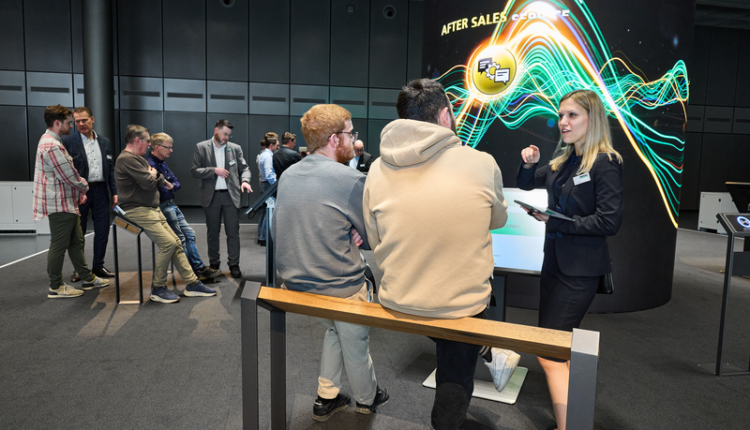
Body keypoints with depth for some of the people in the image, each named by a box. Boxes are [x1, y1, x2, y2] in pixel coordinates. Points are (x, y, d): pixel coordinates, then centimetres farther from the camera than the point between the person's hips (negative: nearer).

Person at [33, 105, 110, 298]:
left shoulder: (51, 141, 14)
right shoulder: (52, 146, -21)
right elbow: (70, 175, -20)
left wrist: (79, 191, 12)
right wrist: (84, 187, -1)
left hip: (67, 202, 11)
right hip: (60, 204, -11)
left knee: (76, 242, 15)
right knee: (59, 245, 0)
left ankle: (88, 278, 25)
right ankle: (55, 287, 11)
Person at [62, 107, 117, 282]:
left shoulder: (104, 142, 10)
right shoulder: (68, 141, -3)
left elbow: (110, 169, 11)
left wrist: (115, 192, 6)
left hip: (101, 190, 4)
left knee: (102, 230, 7)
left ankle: (98, 266, 20)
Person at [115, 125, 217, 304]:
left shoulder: (137, 158, 20)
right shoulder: (127, 159, -15)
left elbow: (157, 180, 23)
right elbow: (149, 183, -20)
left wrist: (157, 177, 4)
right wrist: (153, 174, -1)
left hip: (152, 209, 10)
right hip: (138, 211, -10)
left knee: (176, 242, 4)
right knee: (168, 244, -18)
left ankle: (192, 283, 7)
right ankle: (158, 289, -4)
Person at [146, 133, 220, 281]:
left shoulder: (162, 163, 14)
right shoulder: (150, 164, -18)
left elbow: (177, 183, 10)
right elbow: (161, 191, -24)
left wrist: (170, 187, -9)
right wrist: (168, 188, -5)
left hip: (171, 205, 10)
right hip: (162, 207, -10)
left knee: (189, 233, 10)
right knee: (180, 239, -4)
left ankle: (199, 268, 16)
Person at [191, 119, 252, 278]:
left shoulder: (235, 148, 6)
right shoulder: (201, 147, 1)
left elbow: (244, 168, 6)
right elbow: (194, 171, -3)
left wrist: (245, 180, -15)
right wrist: (214, 170, -16)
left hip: (231, 195, 1)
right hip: (211, 196, 0)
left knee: (233, 232, 0)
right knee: (212, 232, 10)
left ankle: (234, 265, 8)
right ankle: (214, 264, 22)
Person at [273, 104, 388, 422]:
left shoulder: (287, 176, 1)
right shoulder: (350, 179, -22)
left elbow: (278, 230, 11)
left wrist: (344, 233, 3)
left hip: (294, 282, 7)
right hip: (339, 287, -6)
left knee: (334, 330, 28)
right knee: (355, 343, 18)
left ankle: (326, 399, 39)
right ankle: (366, 398, 42)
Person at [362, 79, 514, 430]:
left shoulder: (378, 170, -9)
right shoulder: (482, 164, -16)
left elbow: (374, 240, 2)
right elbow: (499, 219, 4)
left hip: (397, 301, 3)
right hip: (462, 302, -3)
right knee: (455, 378, 25)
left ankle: (490, 356, 56)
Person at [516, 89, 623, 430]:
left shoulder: (605, 163, -14)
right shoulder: (564, 159, 7)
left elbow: (610, 221, -20)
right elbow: (526, 184, 20)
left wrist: (555, 220, -19)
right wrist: (528, 164, 0)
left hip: (581, 269, -8)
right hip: (555, 259, 8)